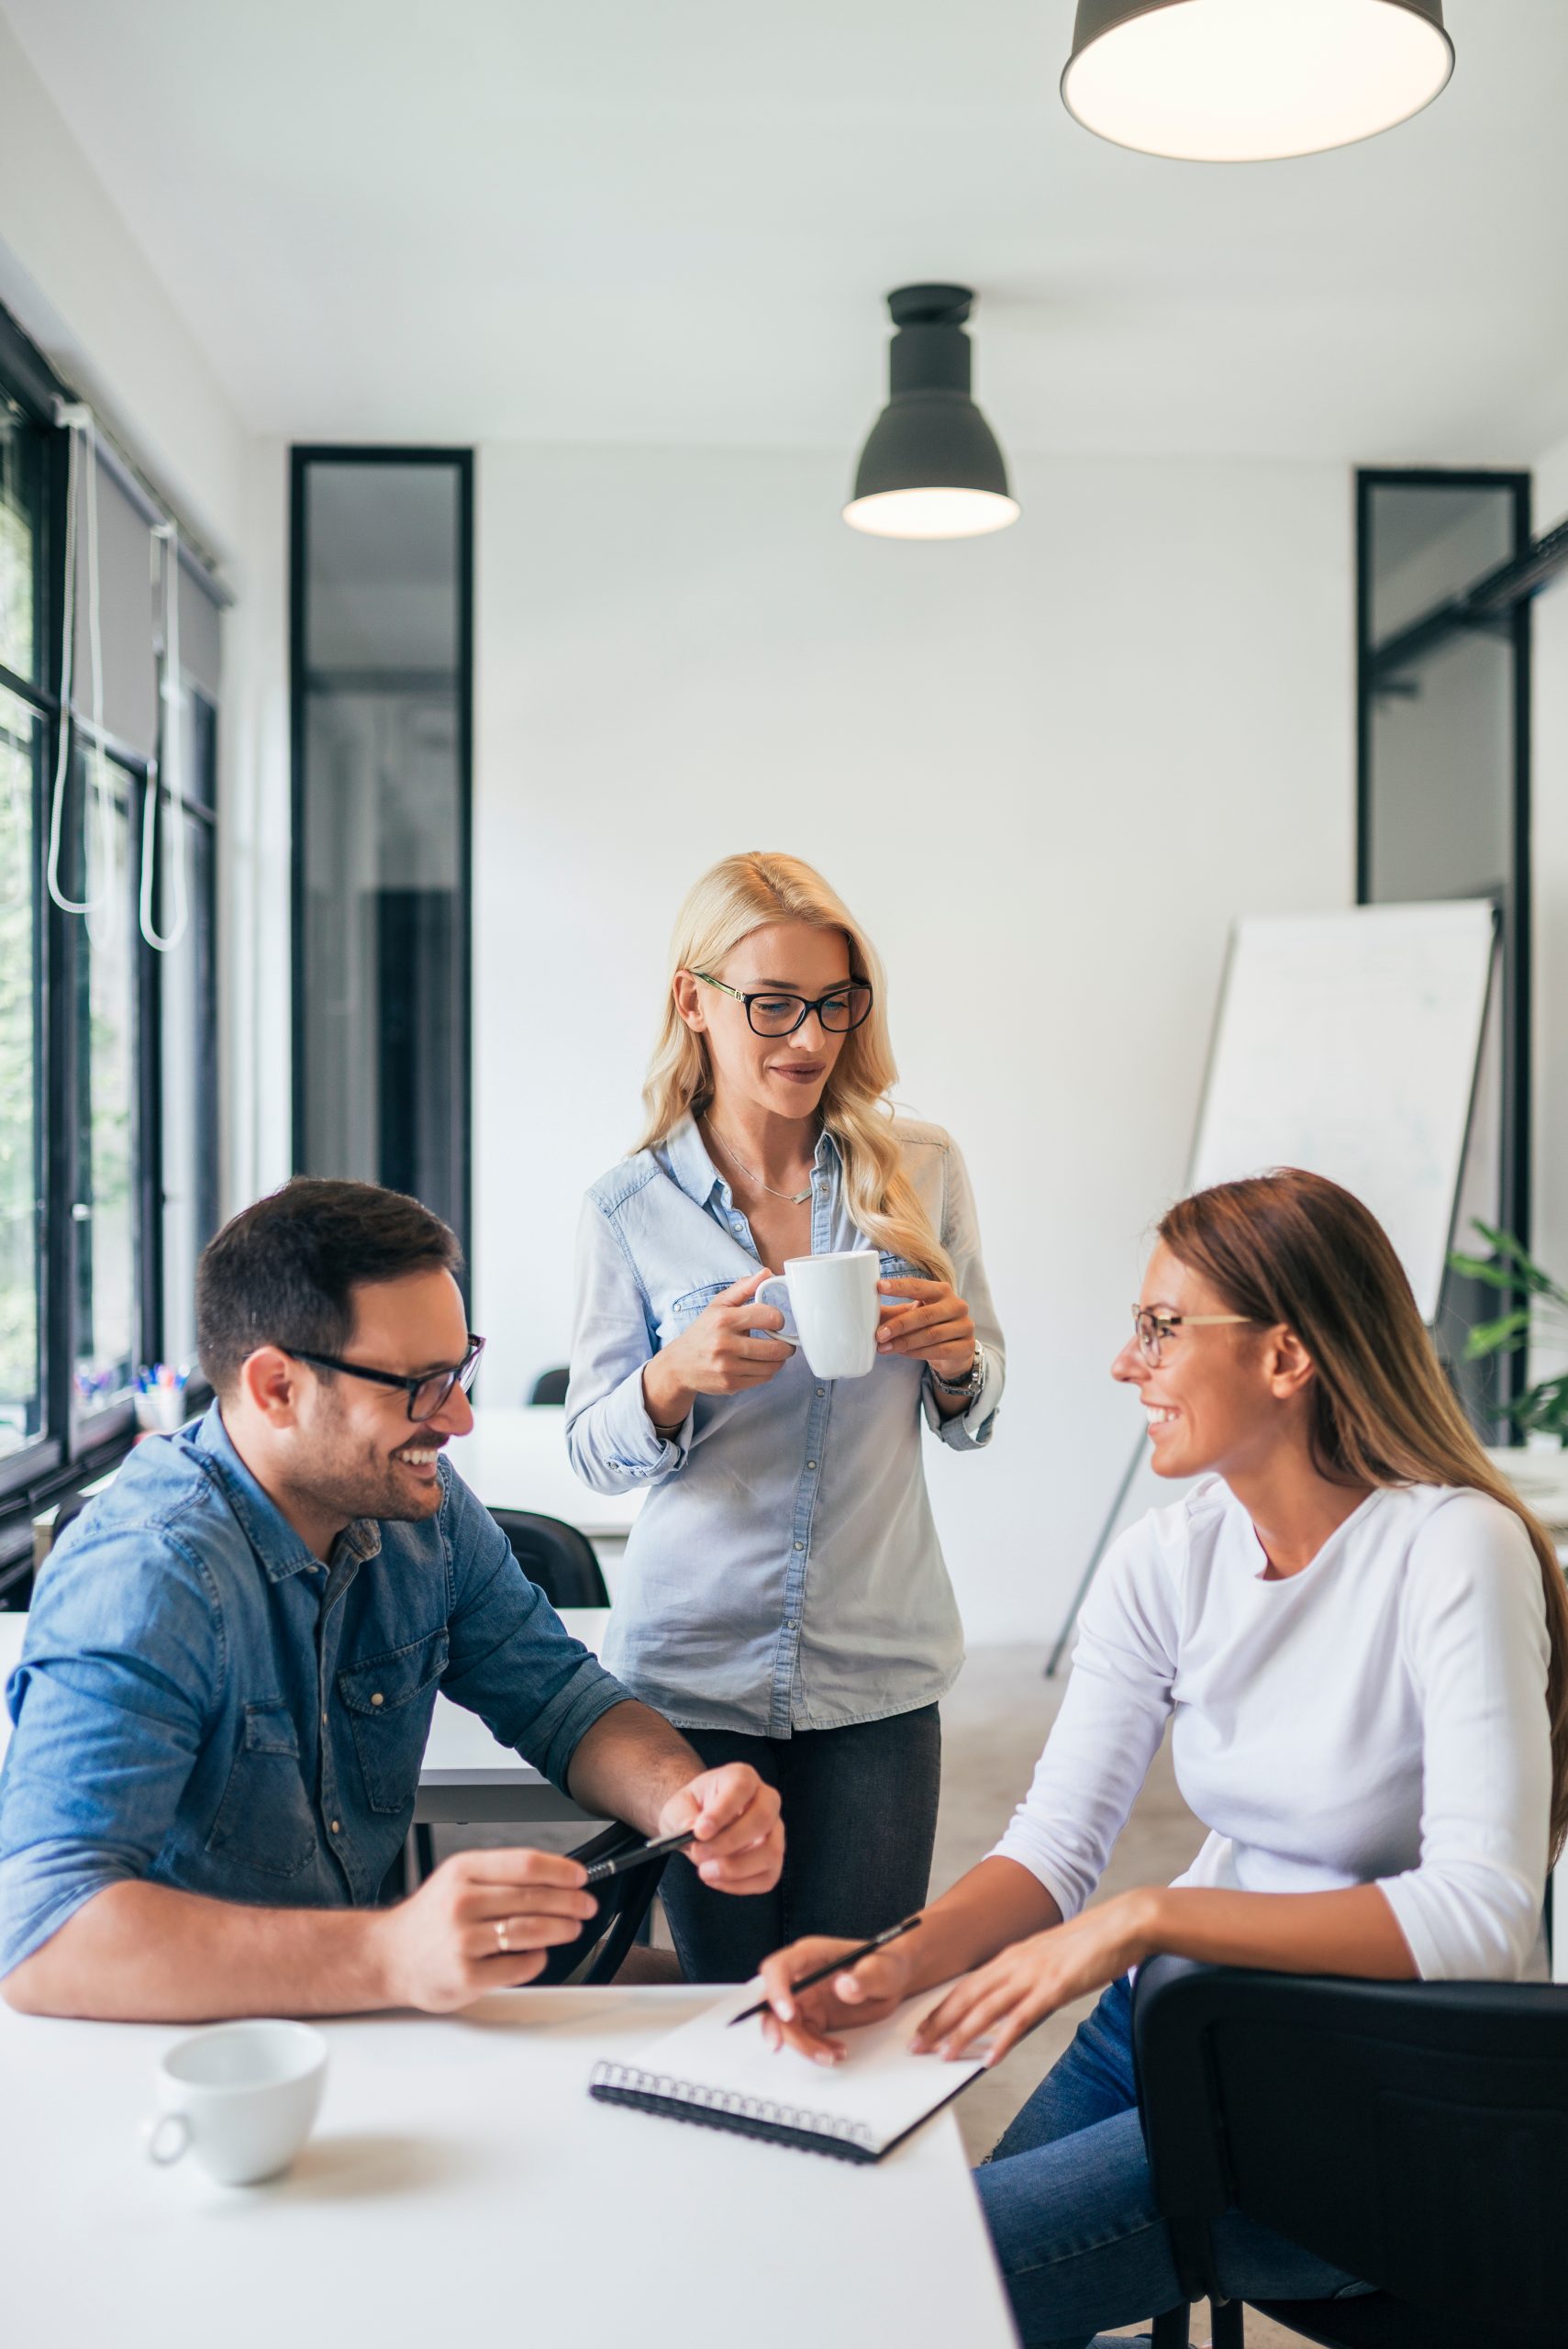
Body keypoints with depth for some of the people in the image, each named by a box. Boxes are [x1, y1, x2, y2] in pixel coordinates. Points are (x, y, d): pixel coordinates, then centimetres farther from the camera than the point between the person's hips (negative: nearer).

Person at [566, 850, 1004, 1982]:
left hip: (877, 1668, 1)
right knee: (728, 1999, 11)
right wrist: (677, 1374, -19)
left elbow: (973, 1419, 10)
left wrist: (952, 1357, -12)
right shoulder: (630, 1209, -3)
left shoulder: (921, 1174, 0)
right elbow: (594, 1450, 1)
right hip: (694, 1668, 0)